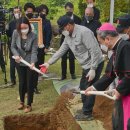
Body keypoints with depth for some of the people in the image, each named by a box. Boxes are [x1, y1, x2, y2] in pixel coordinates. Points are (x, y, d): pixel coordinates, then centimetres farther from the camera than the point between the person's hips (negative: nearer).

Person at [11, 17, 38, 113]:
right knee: (22, 83, 12)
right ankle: (22, 102, 32)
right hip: (20, 62, 3)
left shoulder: (33, 36, -20)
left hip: (30, 62, -3)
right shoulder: (16, 33, -12)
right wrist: (16, 55, -20)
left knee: (29, 83, 3)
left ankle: (29, 105, 16)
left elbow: (34, 51, -20)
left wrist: (33, 62, -35)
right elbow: (13, 47, -1)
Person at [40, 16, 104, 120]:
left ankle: (87, 114, 9)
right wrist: (49, 62, 7)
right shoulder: (68, 36, 4)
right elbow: (61, 51, 12)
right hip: (87, 65, 10)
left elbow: (94, 51, -26)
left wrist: (93, 69, -27)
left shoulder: (83, 32, -25)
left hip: (95, 64, -10)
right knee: (83, 87, 19)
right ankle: (86, 109, 34)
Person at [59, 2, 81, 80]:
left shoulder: (77, 19, -2)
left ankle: (72, 73, 23)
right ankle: (63, 75, 11)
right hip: (64, 41, 1)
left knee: (72, 58, 7)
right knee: (64, 59, 3)